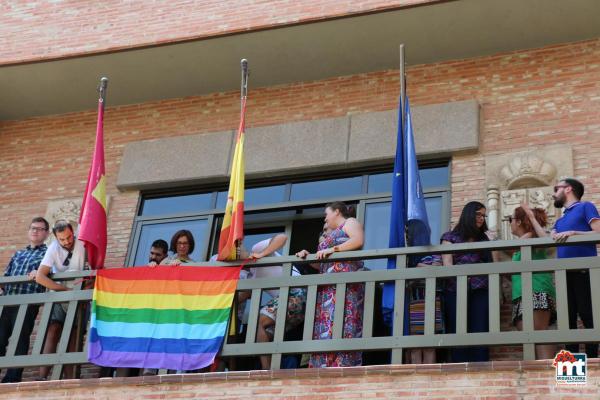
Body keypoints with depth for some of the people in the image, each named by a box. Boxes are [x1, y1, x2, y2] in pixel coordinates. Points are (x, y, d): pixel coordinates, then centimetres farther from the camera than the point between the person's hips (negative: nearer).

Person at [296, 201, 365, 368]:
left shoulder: (350, 222, 11)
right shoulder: (332, 235, 34)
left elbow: (358, 241, -10)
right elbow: (323, 264, 26)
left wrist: (333, 249, -12)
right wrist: (308, 257, 10)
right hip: (329, 285, 8)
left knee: (341, 322, -19)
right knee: (325, 325, -5)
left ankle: (342, 366, -26)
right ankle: (327, 368, -12)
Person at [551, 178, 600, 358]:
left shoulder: (585, 207, 5)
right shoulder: (559, 221, 26)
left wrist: (572, 233, -15)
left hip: (584, 272, -8)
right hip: (565, 275, 8)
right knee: (568, 320, 5)